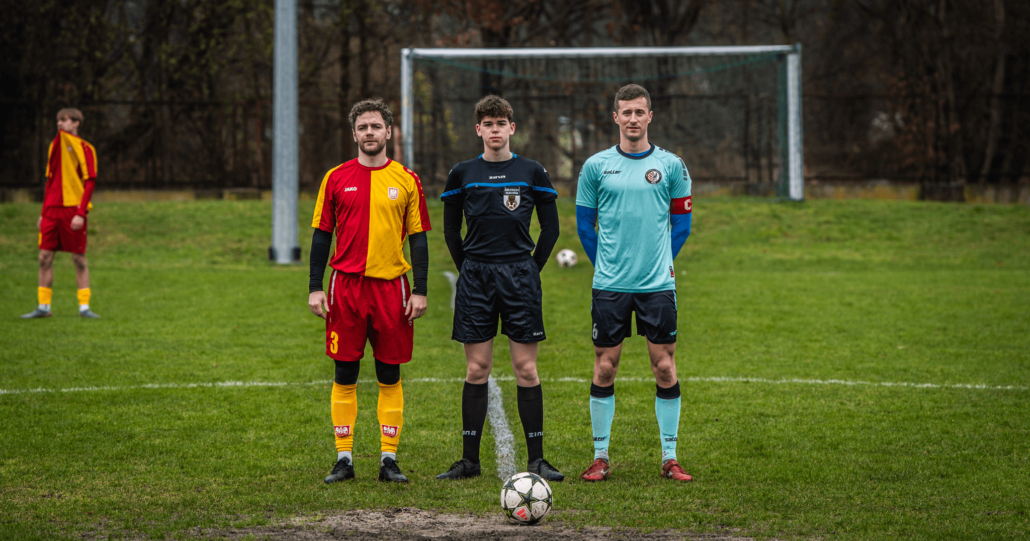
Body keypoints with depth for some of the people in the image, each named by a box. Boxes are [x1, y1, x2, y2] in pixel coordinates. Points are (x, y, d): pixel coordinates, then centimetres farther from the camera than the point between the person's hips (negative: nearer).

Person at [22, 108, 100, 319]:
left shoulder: (84, 149, -3)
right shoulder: (55, 145, 16)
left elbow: (90, 182, -8)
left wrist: (81, 213, -16)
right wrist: (43, 212, 16)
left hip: (73, 209, -6)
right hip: (52, 208, 6)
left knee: (79, 258, -2)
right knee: (45, 258, 1)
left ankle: (84, 306, 3)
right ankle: (43, 306, 6)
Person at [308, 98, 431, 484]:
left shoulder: (406, 180, 6)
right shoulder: (337, 179, 6)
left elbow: (418, 238, 7)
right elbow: (321, 235, 7)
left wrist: (420, 290, 0)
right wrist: (315, 288, 0)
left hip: (391, 286, 0)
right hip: (346, 285, 0)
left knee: (390, 376, 2)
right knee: (345, 375, 1)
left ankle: (389, 459, 7)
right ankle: (344, 459, 7)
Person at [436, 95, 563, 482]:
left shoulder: (532, 172, 4)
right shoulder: (462, 174, 6)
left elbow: (550, 227, 9)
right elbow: (451, 229, 15)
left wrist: (531, 268, 5)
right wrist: (467, 268, 9)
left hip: (520, 275, -1)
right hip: (475, 277, 1)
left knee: (526, 367, -2)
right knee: (477, 368, 1)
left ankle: (536, 458, 1)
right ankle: (469, 460, 6)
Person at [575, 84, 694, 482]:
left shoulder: (670, 165, 4)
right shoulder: (596, 166, 3)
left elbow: (682, 223, 12)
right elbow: (584, 225, 11)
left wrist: (661, 261, 8)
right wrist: (607, 265, 9)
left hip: (658, 285, 0)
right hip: (609, 285, 0)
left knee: (665, 367, 0)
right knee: (605, 368, 2)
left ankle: (669, 458, 8)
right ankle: (600, 457, 10)